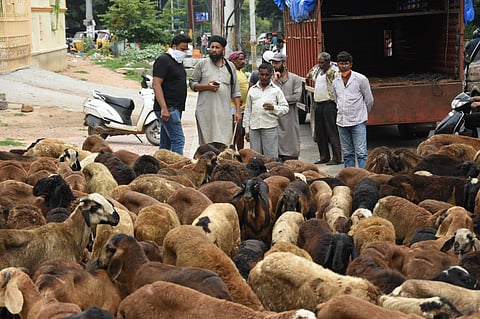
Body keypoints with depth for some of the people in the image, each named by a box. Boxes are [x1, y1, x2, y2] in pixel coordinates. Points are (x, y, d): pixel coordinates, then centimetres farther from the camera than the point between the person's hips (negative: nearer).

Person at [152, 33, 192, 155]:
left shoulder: (178, 61, 19)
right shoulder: (163, 60, -10)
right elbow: (156, 85, -17)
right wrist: (164, 108, -25)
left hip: (175, 109, 9)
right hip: (168, 108, -9)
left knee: (166, 143, 9)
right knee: (178, 140, -16)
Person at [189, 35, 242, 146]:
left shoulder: (230, 66, 14)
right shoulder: (202, 64, 6)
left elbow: (235, 91, 14)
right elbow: (192, 83, 6)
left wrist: (238, 111, 8)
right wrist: (206, 86, -11)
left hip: (224, 112, 2)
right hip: (205, 112, -2)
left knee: (225, 143, -5)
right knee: (206, 144, -1)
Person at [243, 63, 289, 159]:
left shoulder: (276, 90, 8)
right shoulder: (252, 90, 16)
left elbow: (285, 108, 4)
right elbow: (248, 110, 18)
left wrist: (273, 108, -16)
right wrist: (246, 129, 13)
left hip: (270, 127, -3)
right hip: (254, 127, 3)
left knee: (271, 157, -6)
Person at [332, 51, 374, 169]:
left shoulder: (360, 79, -3)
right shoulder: (335, 82, 9)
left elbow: (369, 100, 6)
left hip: (358, 122, -5)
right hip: (342, 122, 5)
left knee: (361, 153, -10)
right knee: (347, 154, 9)